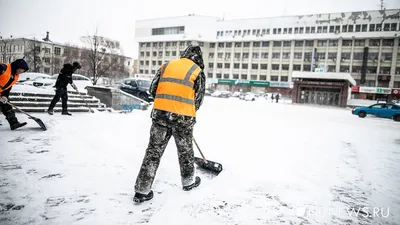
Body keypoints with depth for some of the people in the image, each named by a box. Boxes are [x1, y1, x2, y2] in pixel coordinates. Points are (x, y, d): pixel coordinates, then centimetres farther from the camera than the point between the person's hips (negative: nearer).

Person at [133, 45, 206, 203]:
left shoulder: (166, 66, 11)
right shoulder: (198, 72, 2)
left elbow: (153, 90, 11)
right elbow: (198, 99, 4)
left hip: (160, 113, 3)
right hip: (183, 117, -2)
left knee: (154, 151, 9)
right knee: (185, 151, 17)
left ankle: (142, 190, 13)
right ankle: (188, 182, 37)